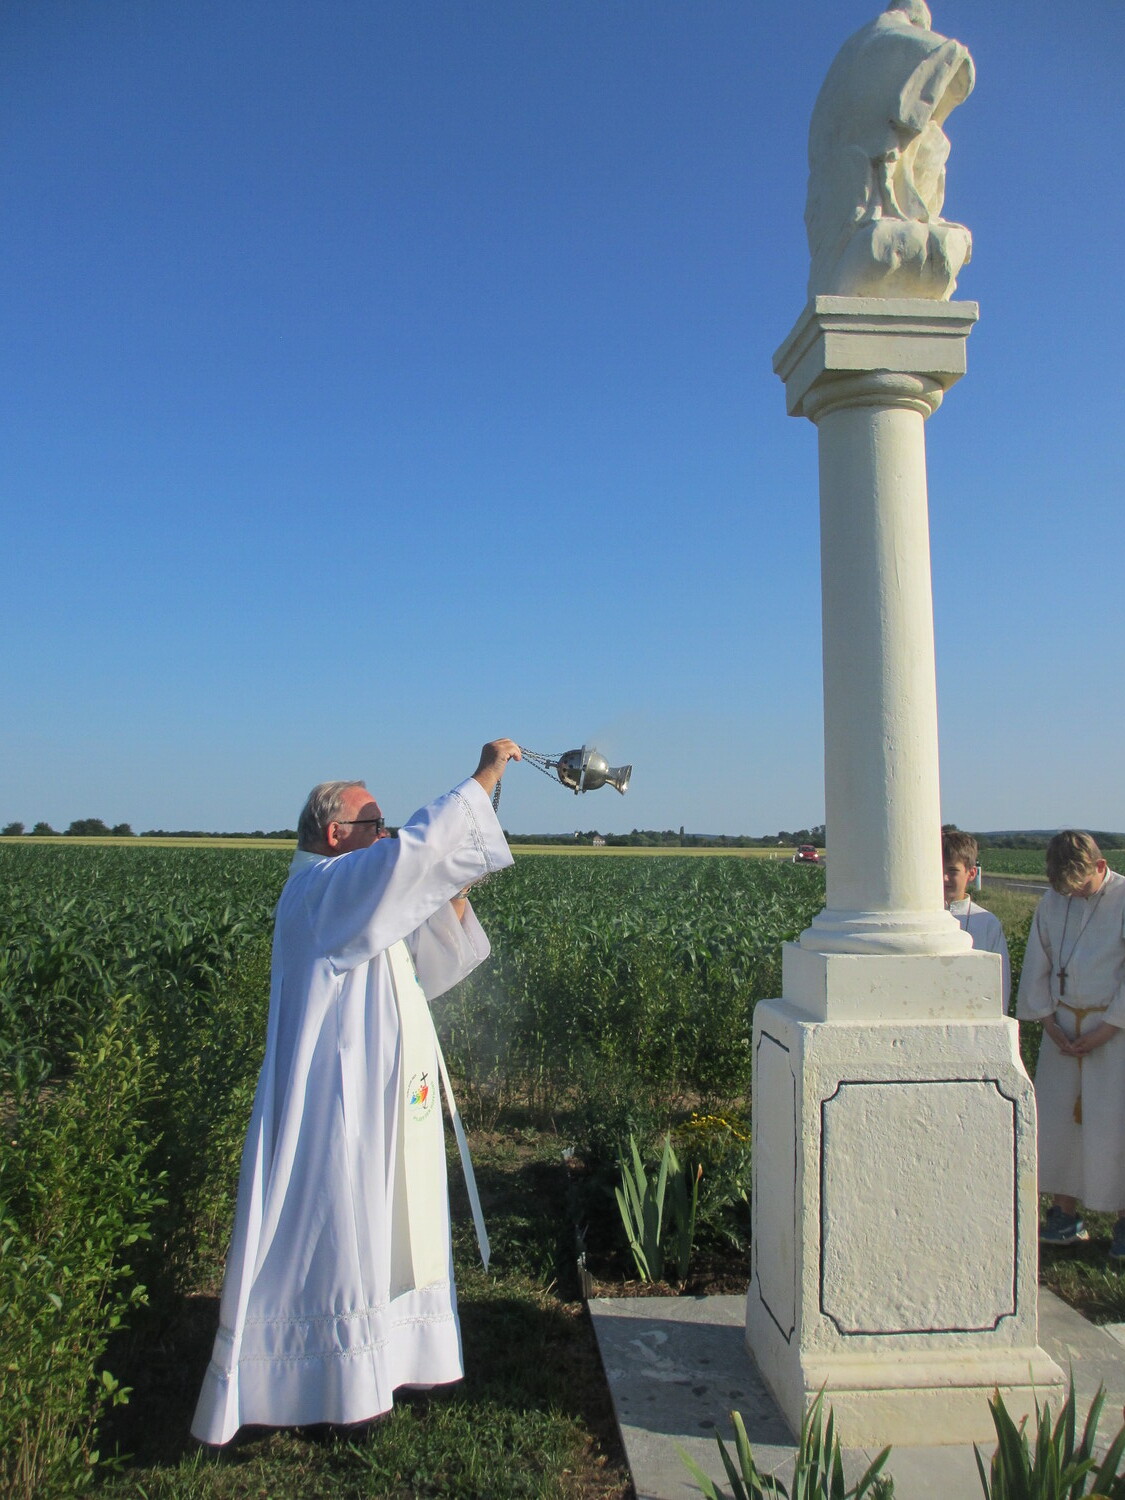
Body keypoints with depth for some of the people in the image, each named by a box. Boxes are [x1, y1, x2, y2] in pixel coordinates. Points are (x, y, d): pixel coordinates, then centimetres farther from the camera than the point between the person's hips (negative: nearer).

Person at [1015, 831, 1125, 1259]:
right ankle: (1065, 1216, 16)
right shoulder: (1052, 903, 2)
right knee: (1056, 1118, 5)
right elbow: (1036, 968, 9)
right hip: (1062, 1026, 4)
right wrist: (1049, 1023, 0)